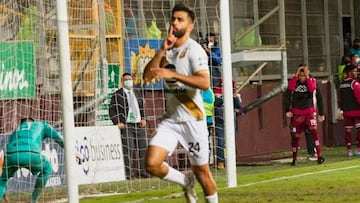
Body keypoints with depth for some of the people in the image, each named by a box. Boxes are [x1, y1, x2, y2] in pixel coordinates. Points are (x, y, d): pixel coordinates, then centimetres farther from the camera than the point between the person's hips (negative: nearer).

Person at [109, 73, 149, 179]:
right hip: (126, 126, -5)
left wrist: (143, 119, 9)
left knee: (143, 147, 0)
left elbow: (143, 107, 25)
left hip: (139, 124, 5)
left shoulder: (137, 93, 18)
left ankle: (142, 170, 8)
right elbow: (112, 110, 1)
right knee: (128, 148, -14)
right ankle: (128, 172, -13)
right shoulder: (118, 95, 3)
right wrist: (117, 122, -10)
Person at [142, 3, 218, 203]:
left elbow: (205, 83, -25)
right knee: (152, 164, -9)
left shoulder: (193, 49, -11)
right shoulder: (168, 49, 11)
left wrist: (173, 74, -31)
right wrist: (162, 50, -10)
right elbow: (147, 76, 0)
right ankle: (186, 181, 17)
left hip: (192, 120, -6)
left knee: (201, 171, 3)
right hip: (170, 119, 6)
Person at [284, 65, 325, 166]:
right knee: (296, 136, 6)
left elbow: (312, 89, -22)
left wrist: (307, 76, -21)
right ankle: (294, 158, 20)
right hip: (296, 113, 1)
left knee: (314, 130, -20)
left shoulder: (312, 80, -1)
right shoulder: (294, 81, 1)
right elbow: (289, 89, -21)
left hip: (309, 111, -1)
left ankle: (319, 155, -23)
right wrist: (296, 75, -19)